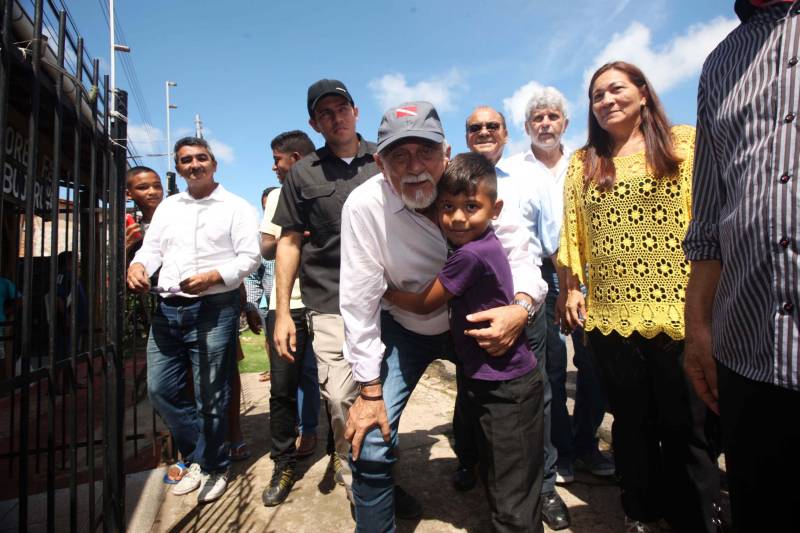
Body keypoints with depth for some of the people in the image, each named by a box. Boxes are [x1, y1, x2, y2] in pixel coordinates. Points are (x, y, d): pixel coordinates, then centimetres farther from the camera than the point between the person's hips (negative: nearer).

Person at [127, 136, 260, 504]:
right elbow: (151, 248, 15)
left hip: (213, 309, -5)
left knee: (211, 398, 2)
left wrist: (213, 276, -21)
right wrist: (138, 265, -8)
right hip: (167, 309, 6)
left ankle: (212, 465, 23)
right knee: (160, 389, 9)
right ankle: (201, 456, 28)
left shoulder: (236, 207, 2)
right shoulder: (168, 207, 18)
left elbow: (249, 257, -6)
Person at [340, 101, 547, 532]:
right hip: (404, 330, -1)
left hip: (476, 321, 2)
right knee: (370, 445, -10)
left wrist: (522, 306, -35)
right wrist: (370, 391, -14)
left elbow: (518, 256, -12)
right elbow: (359, 301, -19)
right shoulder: (364, 205, -24)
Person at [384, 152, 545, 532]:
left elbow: (423, 304, -12)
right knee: (495, 478, 24)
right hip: (486, 383, 9)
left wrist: (381, 289, 1)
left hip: (507, 389, -9)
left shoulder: (470, 255, -24)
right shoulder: (482, 245, 3)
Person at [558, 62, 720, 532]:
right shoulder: (583, 162, 12)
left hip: (678, 312, -2)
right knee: (632, 421, 15)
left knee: (687, 424, 8)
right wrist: (572, 289, 4)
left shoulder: (685, 143, 5)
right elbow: (573, 232, 9)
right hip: (611, 314, 3)